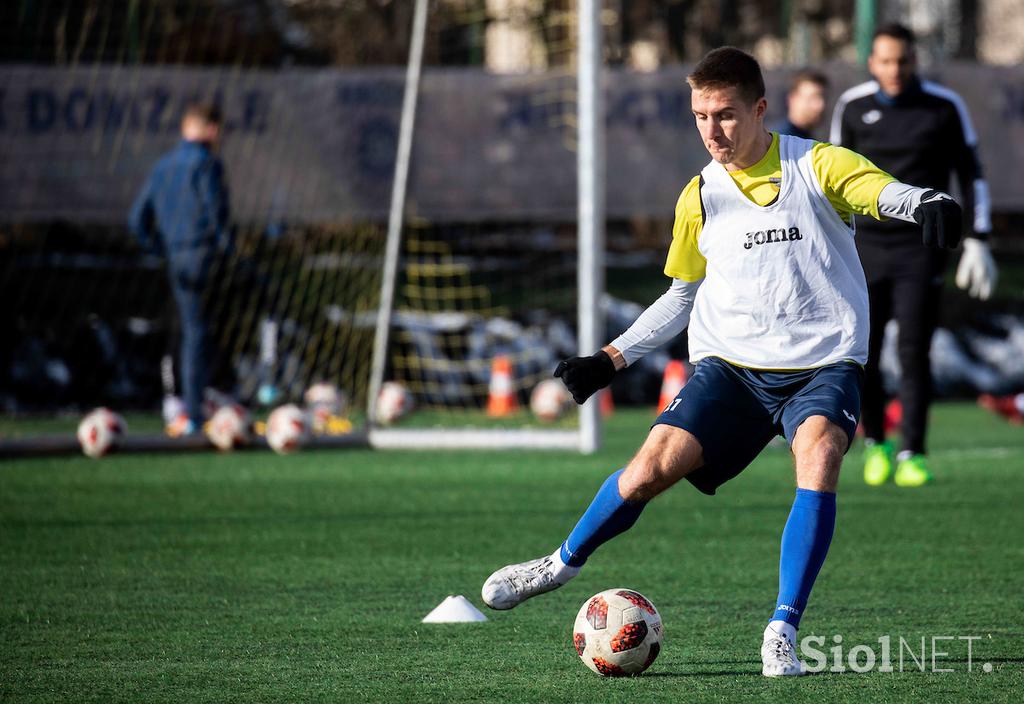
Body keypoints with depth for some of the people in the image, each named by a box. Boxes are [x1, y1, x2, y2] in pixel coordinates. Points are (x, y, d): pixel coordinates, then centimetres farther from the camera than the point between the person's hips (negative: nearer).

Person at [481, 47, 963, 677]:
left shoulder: (815, 165, -2)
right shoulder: (700, 197, 10)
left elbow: (881, 189, -22)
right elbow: (684, 295, 22)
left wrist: (925, 202, -46)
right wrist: (612, 359, 16)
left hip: (823, 362, -3)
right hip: (731, 365, 3)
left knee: (819, 453, -32)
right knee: (654, 465, -14)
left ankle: (784, 632, -26)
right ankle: (564, 564, 15)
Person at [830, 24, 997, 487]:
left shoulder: (945, 108, -1)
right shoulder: (852, 107, 4)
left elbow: (971, 175, 6)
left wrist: (977, 242, 0)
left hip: (920, 247, -2)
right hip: (866, 247, 2)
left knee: (914, 352, -9)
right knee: (860, 353, -2)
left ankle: (912, 453, -3)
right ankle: (875, 443, 17)